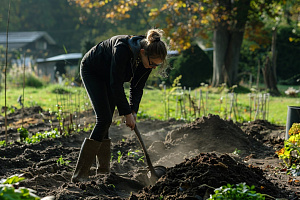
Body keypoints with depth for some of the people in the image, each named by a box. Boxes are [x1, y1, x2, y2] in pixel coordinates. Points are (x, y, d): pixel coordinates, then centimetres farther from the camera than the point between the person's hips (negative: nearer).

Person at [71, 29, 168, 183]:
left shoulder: (148, 60, -17)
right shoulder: (123, 49, -38)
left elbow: (137, 87, -6)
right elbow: (116, 85, -33)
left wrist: (134, 111, -18)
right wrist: (127, 113, -27)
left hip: (107, 76, 7)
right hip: (91, 71, -7)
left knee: (105, 121, 3)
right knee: (104, 119, -16)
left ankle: (103, 170, 9)